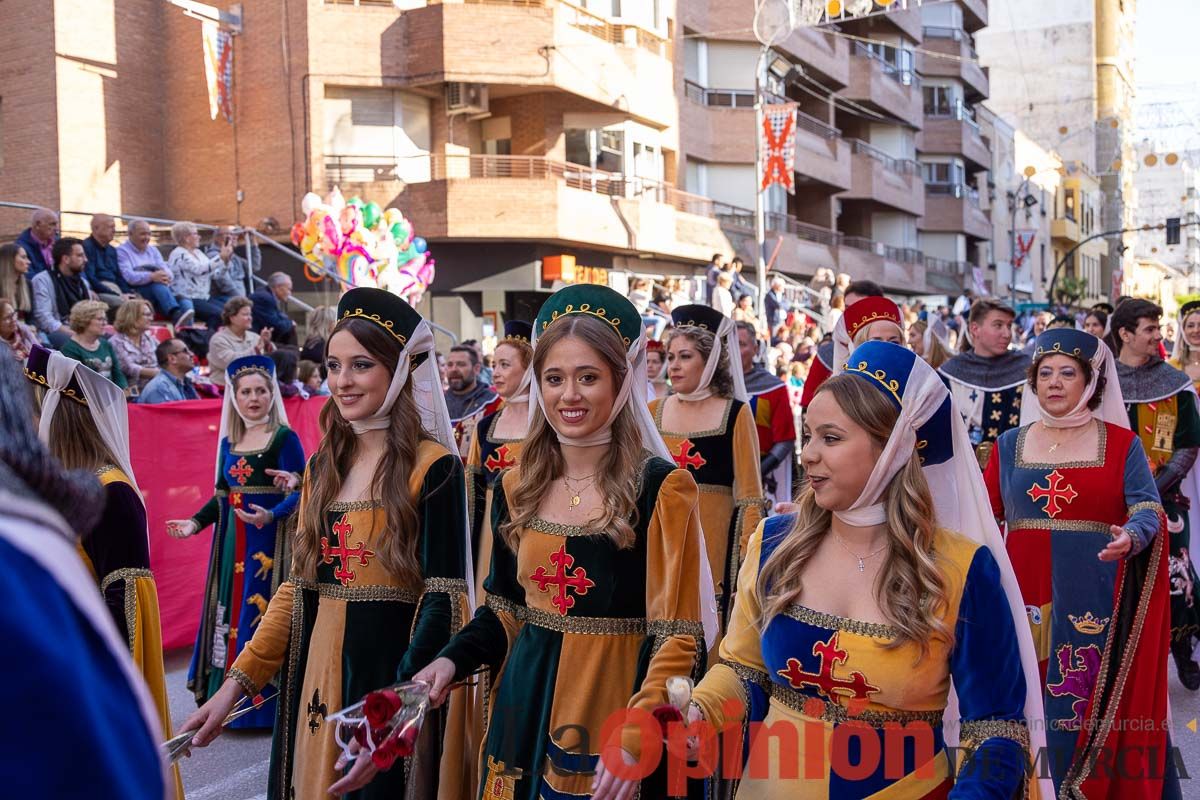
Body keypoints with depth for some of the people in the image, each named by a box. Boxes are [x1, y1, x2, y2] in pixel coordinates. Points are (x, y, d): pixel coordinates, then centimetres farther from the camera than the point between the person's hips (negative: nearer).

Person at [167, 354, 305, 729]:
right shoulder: (228, 443, 11)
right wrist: (195, 523, 4)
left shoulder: (285, 438, -8)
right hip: (233, 542, 6)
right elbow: (222, 495, 16)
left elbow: (298, 493, -15)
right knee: (230, 612, 11)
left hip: (270, 541, -6)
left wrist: (270, 516, -30)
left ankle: (263, 701, 6)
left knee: (261, 614, -4)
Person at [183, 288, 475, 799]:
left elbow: (442, 599, -16)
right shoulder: (322, 465, 8)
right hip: (318, 674, 6)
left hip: (394, 667, -6)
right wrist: (237, 681, 3)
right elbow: (298, 585, 10)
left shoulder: (432, 467, -11)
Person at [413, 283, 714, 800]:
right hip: (524, 705, 5)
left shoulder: (660, 488, -12)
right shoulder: (517, 487, 4)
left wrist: (636, 737, -25)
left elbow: (676, 635, -13)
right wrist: (453, 660, -4)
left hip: (613, 704, -4)